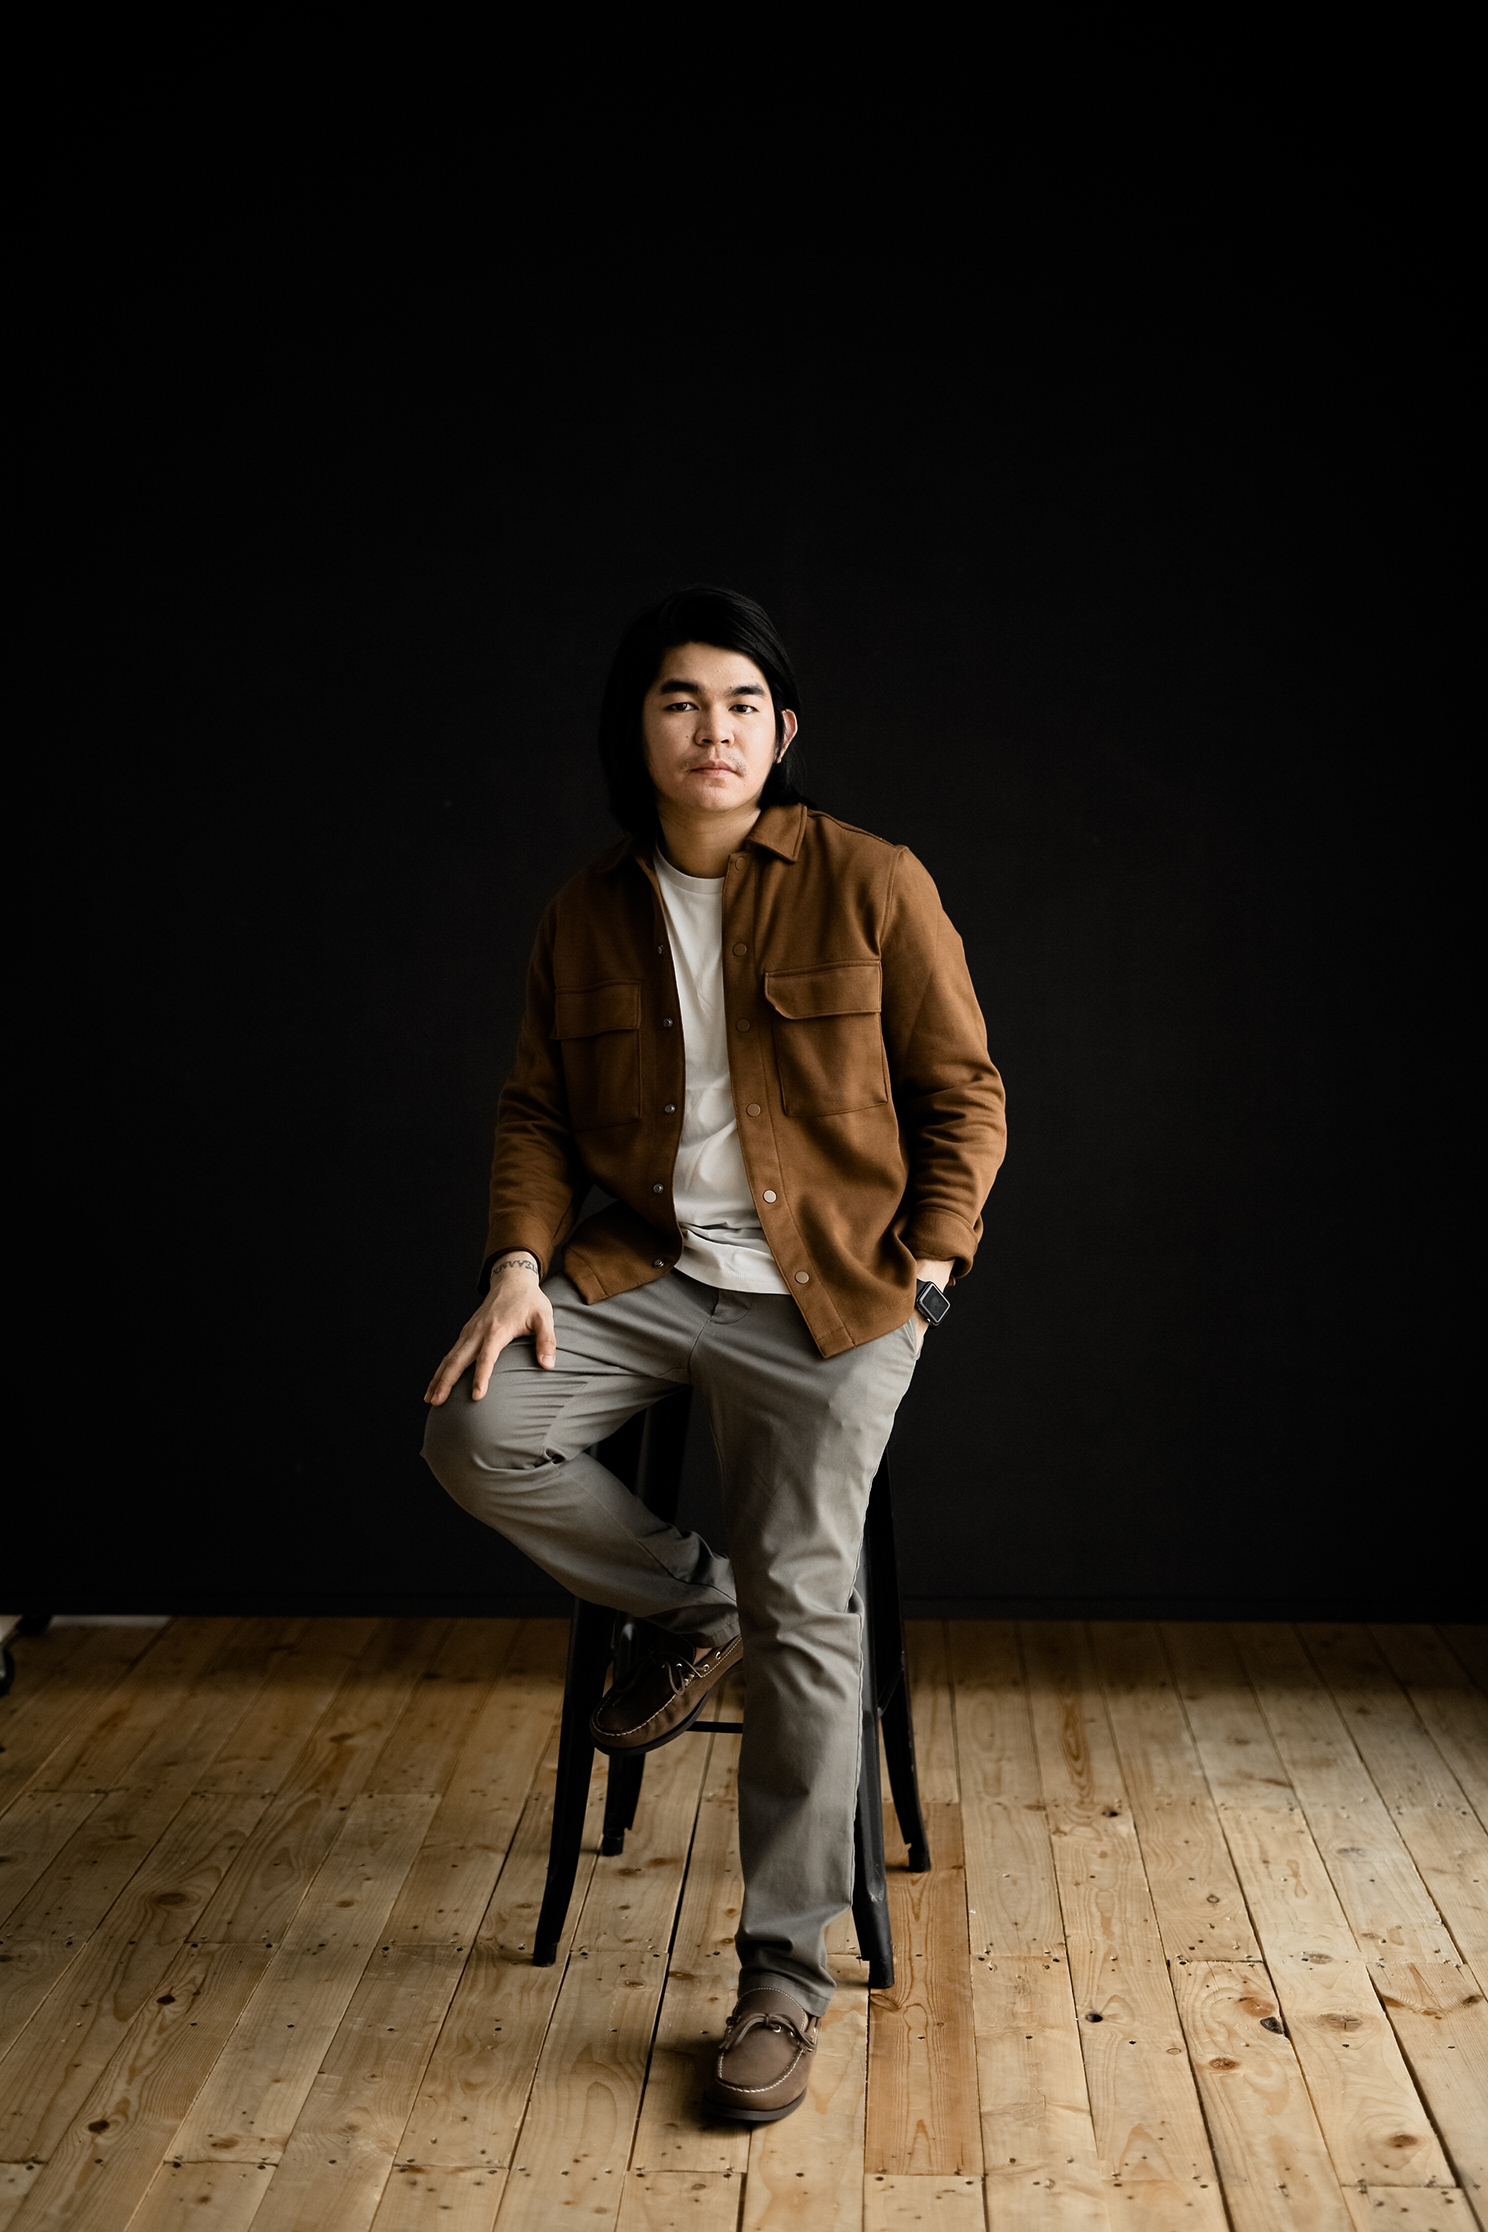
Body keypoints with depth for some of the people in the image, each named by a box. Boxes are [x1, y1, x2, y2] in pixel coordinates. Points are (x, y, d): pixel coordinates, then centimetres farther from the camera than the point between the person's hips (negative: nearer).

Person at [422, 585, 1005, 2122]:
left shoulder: (872, 886, -4)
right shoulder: (588, 912, 6)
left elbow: (963, 1096, 2)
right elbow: (537, 1110, 12)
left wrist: (925, 1271, -7)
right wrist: (520, 1260, -5)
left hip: (830, 1296, -3)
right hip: (646, 1270, 4)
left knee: (802, 1614, -9)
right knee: (477, 1433, -20)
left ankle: (783, 1971, 6)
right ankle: (690, 1606, 8)